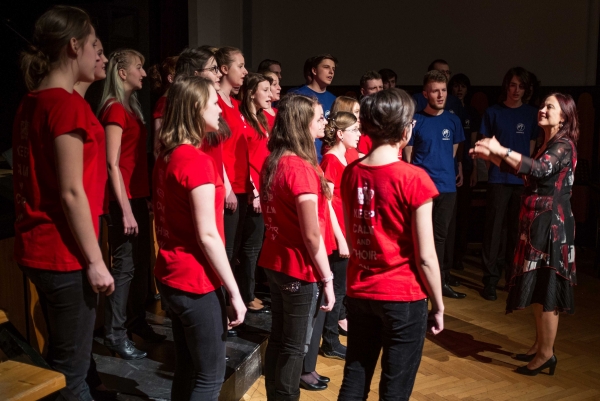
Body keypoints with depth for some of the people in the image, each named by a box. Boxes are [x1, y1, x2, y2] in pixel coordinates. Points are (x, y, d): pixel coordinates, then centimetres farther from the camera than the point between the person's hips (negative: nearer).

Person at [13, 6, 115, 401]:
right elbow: (71, 194, -19)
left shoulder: (32, 103, 10)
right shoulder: (68, 104, -17)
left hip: (38, 247, 9)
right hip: (65, 254, -9)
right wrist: (95, 261, -14)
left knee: (64, 359, 22)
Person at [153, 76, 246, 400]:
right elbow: (207, 235, -20)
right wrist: (235, 292, -15)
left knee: (187, 369, 19)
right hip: (196, 281, -9)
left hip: (171, 276, 9)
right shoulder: (198, 161, -19)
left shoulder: (167, 157, 7)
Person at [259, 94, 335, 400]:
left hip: (274, 263, 8)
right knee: (295, 347, 6)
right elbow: (312, 236, -20)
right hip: (300, 271, -8)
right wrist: (327, 279, -13)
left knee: (277, 339, 18)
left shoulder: (272, 163, 4)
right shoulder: (302, 169, -21)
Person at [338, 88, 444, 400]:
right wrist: (438, 305, -1)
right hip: (403, 297, -5)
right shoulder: (414, 179, -15)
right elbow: (425, 257, -13)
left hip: (358, 292, 5)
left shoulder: (351, 173, 1)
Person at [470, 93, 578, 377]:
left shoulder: (564, 146, -12)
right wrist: (491, 156, 10)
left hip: (551, 224, -9)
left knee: (547, 288, -5)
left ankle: (546, 354, 3)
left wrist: (502, 150, -40)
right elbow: (523, 169, 21)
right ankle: (539, 345, 24)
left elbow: (541, 169, -31)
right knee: (536, 287, 13)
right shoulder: (545, 144, 17)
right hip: (536, 221, 9)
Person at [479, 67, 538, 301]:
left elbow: (531, 147, 12)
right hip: (498, 178, -1)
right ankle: (490, 279, 4)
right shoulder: (493, 112, 5)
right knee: (494, 229, -3)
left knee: (517, 229, 7)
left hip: (523, 179, 2)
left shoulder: (531, 114, 9)